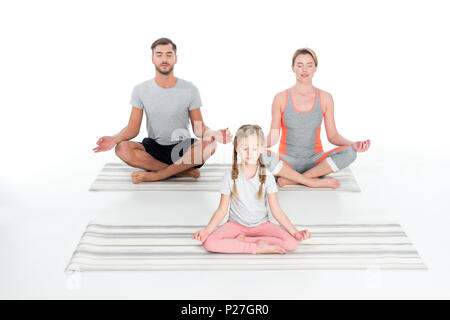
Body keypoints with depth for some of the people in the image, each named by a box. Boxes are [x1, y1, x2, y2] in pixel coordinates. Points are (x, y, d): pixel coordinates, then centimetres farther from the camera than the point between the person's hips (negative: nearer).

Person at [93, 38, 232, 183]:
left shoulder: (190, 89, -3)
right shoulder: (140, 90, -1)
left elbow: (199, 127, -3)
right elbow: (133, 128, -2)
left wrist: (213, 134, -27)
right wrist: (115, 138, -24)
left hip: (182, 149, -1)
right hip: (153, 147, 1)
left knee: (209, 145, -32)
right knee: (122, 148, -29)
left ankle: (153, 175, -26)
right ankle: (183, 172, -24)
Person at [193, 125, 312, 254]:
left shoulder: (267, 177, -8)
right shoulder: (230, 176, -9)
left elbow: (276, 211, -6)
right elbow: (222, 210, -6)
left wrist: (295, 232, -17)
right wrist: (207, 230, -21)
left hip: (261, 224, 1)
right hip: (236, 224, -1)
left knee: (292, 242, -26)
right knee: (209, 242, -30)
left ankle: (242, 239, -15)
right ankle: (258, 247, -23)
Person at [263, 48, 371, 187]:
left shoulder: (325, 98, 0)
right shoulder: (281, 98, -3)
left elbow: (332, 136, 2)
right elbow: (273, 136, -3)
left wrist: (353, 144, -17)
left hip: (314, 160, 2)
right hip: (288, 162, -1)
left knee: (349, 153, -27)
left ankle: (290, 180, -22)